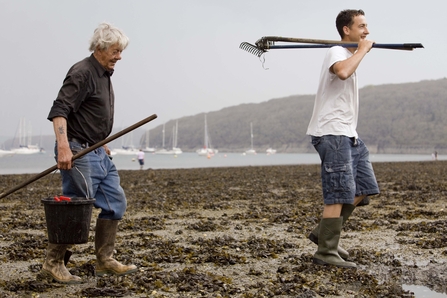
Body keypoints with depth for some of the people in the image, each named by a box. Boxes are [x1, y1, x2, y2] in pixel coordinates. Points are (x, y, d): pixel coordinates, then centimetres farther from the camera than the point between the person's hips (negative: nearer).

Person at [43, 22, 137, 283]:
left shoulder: (104, 74, 15)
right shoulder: (82, 73, -15)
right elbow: (59, 110, -24)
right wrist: (63, 147, -34)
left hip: (99, 153, 10)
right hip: (78, 153, -10)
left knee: (116, 202, 10)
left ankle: (105, 261, 17)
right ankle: (53, 263, 9)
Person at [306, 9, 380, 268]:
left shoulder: (352, 54, 20)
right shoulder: (337, 52, -12)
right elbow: (343, 72, -35)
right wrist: (362, 50, -22)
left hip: (348, 134, 10)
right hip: (332, 133, -10)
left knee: (363, 187, 10)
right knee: (339, 194, -11)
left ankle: (323, 233, 17)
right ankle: (326, 253, -5)